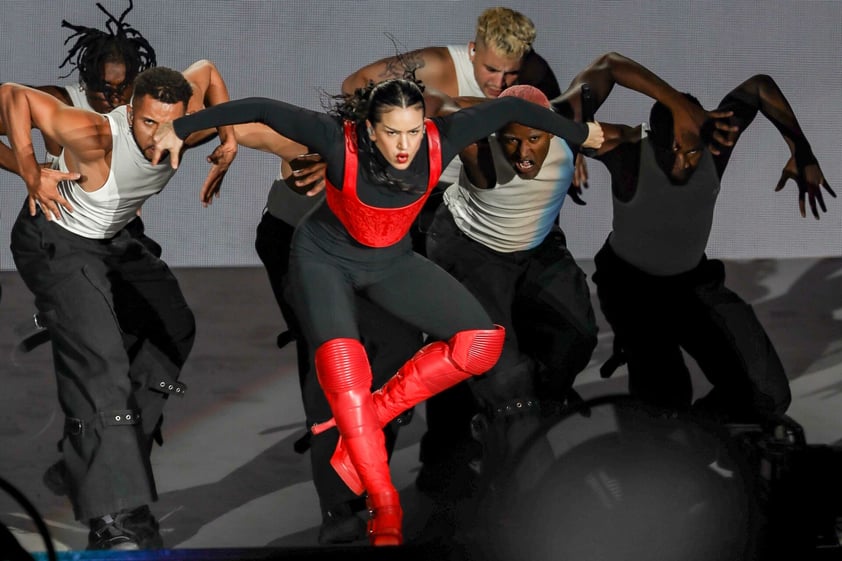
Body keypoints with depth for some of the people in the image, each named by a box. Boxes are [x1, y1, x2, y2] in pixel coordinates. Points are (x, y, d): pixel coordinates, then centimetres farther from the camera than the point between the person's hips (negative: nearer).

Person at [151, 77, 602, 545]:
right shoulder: (341, 141, -32)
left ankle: (368, 418, -6)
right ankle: (385, 508, -17)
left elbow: (509, 107, -11)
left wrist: (579, 134, 2)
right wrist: (182, 127, -23)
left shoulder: (441, 140, -25)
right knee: (343, 367, -26)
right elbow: (265, 109, -26)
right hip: (326, 256, -4)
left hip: (392, 260, 4)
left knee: (481, 343, -11)